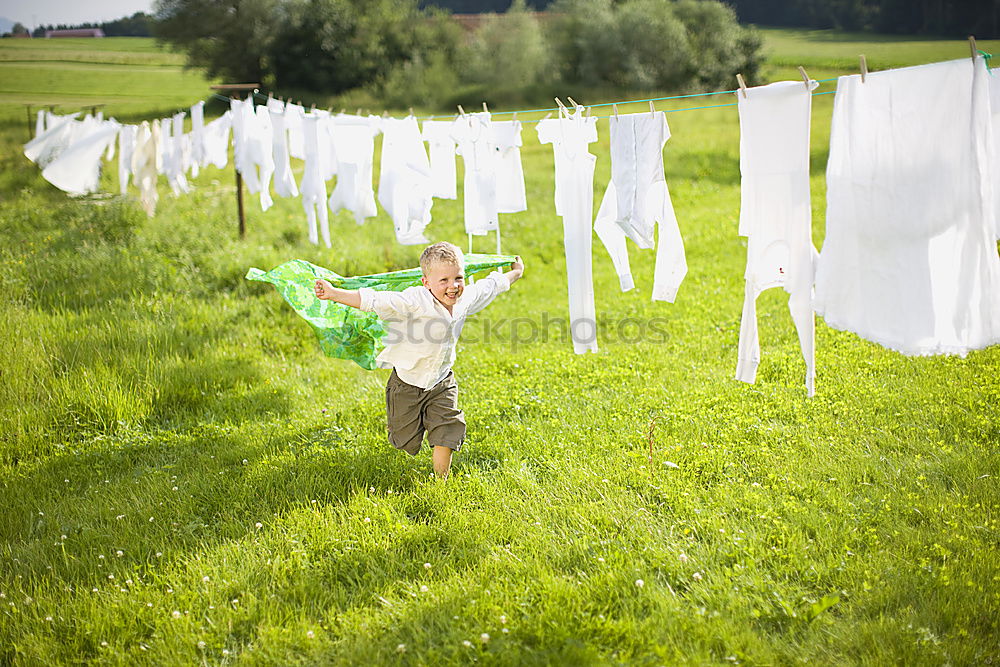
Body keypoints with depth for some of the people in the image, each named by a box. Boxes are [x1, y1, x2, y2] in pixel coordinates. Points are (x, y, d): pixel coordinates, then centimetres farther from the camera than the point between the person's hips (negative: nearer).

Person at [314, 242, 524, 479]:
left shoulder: (466, 298, -10)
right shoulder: (414, 302, -29)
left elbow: (491, 285, 11)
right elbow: (372, 300, -36)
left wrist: (516, 273, 27)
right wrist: (334, 294, -46)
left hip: (441, 383, 4)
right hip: (407, 384, -4)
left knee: (447, 434, -3)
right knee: (407, 443, 11)